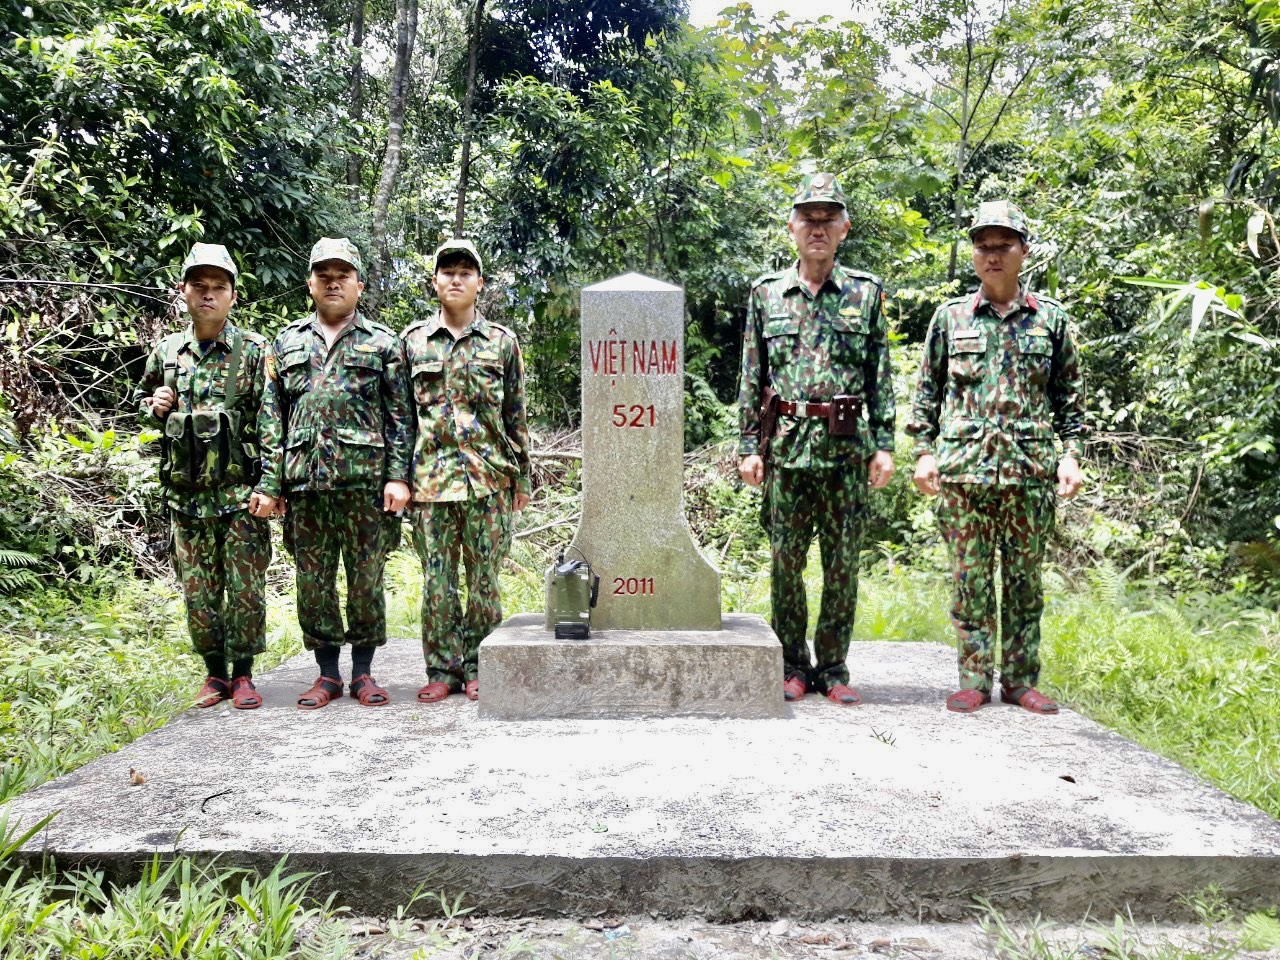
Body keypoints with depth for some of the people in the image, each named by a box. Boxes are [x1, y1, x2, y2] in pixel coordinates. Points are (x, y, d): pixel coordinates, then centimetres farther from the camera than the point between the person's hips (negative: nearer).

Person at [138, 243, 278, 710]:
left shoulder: (255, 351, -3)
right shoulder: (166, 352, 9)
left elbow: (271, 423, -9)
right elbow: (144, 405, 25)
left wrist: (268, 487, -16)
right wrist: (154, 407, -1)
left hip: (241, 493, -4)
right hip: (186, 495, 4)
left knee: (246, 588, 1)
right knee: (198, 590, 10)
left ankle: (242, 674, 15)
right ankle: (215, 673, 23)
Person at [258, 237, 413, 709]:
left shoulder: (383, 342, 7)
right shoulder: (288, 342, 15)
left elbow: (401, 416, 2)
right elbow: (274, 417, 12)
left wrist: (398, 476, -8)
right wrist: (271, 482, 5)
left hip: (365, 479, -2)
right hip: (305, 480, 3)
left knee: (366, 578, 3)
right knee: (312, 581, 6)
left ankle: (363, 671, 16)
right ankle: (327, 673, 19)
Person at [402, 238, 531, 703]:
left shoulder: (502, 341, 7)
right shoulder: (413, 340, 9)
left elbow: (515, 413, 8)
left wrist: (521, 477, 6)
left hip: (489, 477, -1)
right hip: (430, 479, 1)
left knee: (484, 577, 4)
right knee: (437, 578, 4)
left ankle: (478, 666, 16)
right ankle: (442, 668, 15)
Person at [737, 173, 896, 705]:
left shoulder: (866, 293, 7)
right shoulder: (767, 293, 8)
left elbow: (882, 378, 6)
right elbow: (750, 378, 8)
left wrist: (884, 445, -1)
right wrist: (748, 446, 2)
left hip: (847, 448, 0)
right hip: (785, 446, 0)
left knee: (843, 565, 4)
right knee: (786, 561, 5)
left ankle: (833, 667, 17)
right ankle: (793, 666, 18)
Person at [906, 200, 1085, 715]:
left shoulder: (1051, 318, 9)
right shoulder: (950, 317, 8)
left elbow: (1069, 397, 11)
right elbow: (927, 392, 10)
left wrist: (1071, 455, 2)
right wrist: (924, 452, 2)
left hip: (1030, 470, 1)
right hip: (963, 469, 0)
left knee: (1025, 580, 7)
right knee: (970, 578, 3)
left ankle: (1021, 679, 17)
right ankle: (974, 680, 12)